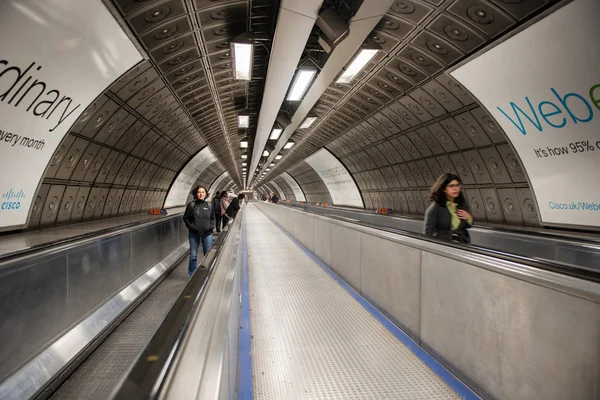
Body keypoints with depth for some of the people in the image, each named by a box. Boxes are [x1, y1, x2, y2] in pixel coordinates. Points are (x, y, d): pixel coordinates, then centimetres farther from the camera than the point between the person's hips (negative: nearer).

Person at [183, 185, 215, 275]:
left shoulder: (209, 205, 1)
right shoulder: (191, 205, -5)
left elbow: (213, 218, 11)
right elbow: (185, 218, 1)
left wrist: (211, 226, -4)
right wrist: (191, 227, -9)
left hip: (207, 234, 1)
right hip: (194, 234, -1)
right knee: (193, 255, 8)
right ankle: (192, 275, 23)